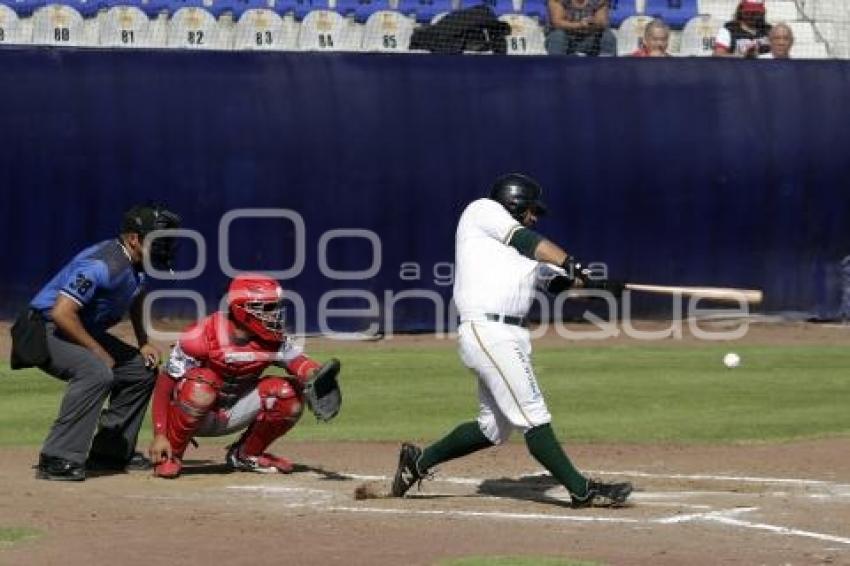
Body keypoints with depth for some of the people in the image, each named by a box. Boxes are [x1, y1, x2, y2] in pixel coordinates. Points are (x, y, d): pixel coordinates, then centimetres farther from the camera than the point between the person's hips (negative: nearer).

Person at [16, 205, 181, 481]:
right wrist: (98, 351, -23)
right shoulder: (102, 265, -29)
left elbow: (136, 298, 23)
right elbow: (62, 313, -33)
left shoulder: (137, 264, 1)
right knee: (96, 372, -33)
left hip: (83, 333, 10)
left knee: (142, 370, 10)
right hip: (45, 331, -10)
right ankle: (57, 460, -31)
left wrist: (143, 343, 9)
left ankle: (110, 452, 17)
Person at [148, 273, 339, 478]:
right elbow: (164, 386, -21)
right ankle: (171, 455, -15)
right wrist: (159, 436, -28)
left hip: (233, 414, 5)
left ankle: (246, 454, 7)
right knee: (201, 386, -38)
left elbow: (298, 361, -26)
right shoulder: (202, 336, -24)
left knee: (290, 394, -15)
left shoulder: (274, 341, -11)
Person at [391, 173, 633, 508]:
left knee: (494, 428, 14)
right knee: (533, 417, -10)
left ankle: (418, 461, 27)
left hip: (510, 336, 10)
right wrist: (569, 262, -16)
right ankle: (582, 491, -11)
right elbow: (524, 239, -9)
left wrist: (596, 284, 5)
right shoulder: (483, 210, 5)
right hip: (488, 332, -10)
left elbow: (556, 279, 20)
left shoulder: (522, 253, 27)